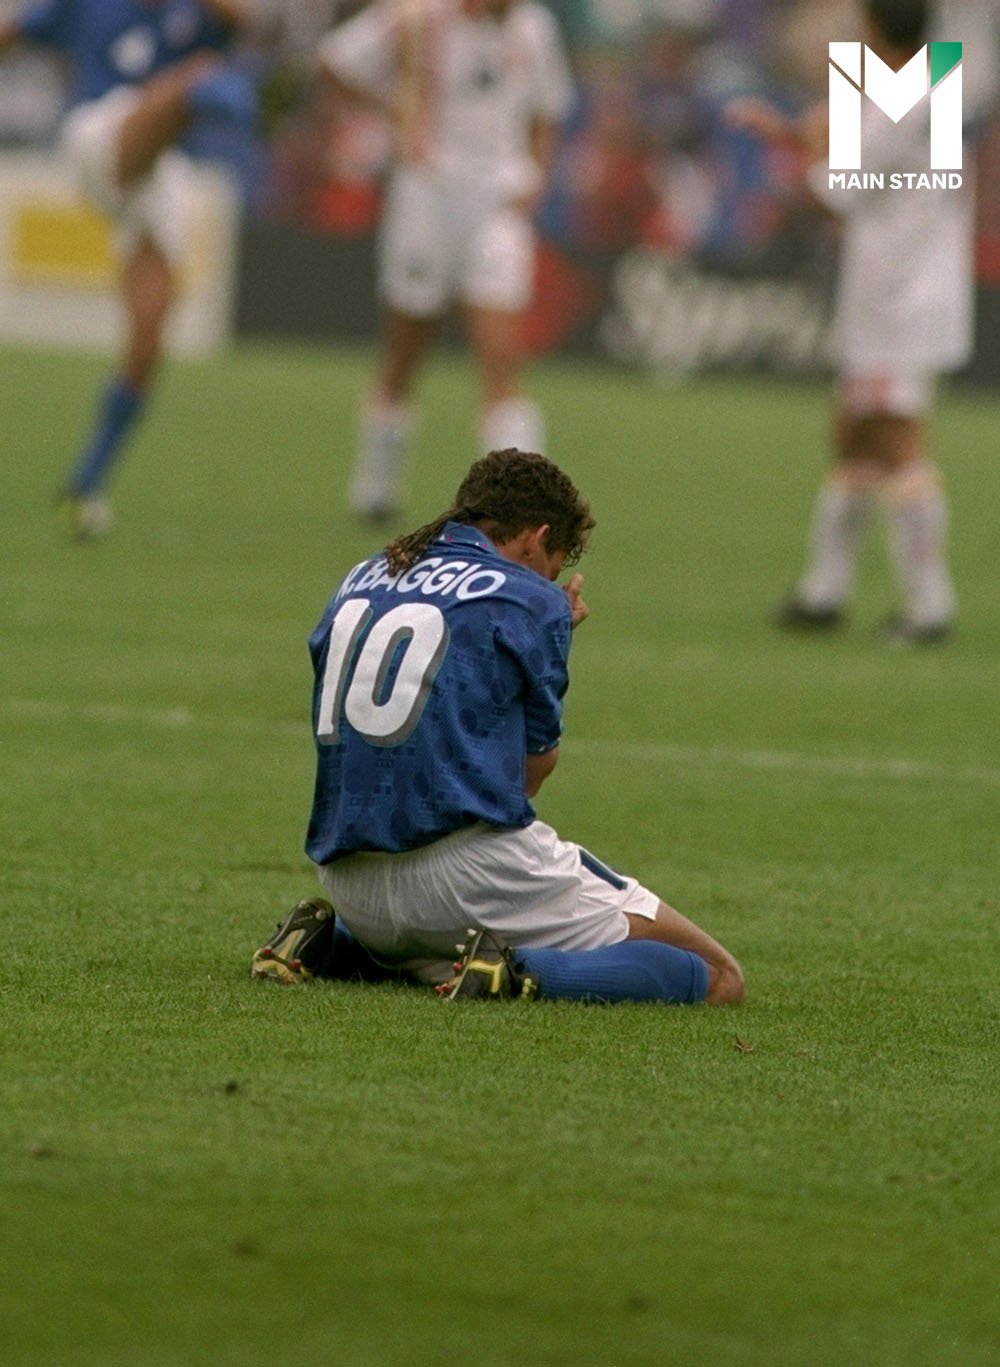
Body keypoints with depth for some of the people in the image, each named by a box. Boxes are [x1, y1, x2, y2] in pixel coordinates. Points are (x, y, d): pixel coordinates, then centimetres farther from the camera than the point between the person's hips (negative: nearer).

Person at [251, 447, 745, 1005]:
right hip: (474, 870, -7)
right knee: (716, 977, -3)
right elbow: (532, 769, 5)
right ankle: (523, 974, -22)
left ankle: (326, 942, 11)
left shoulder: (361, 582, 15)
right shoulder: (532, 602, -2)